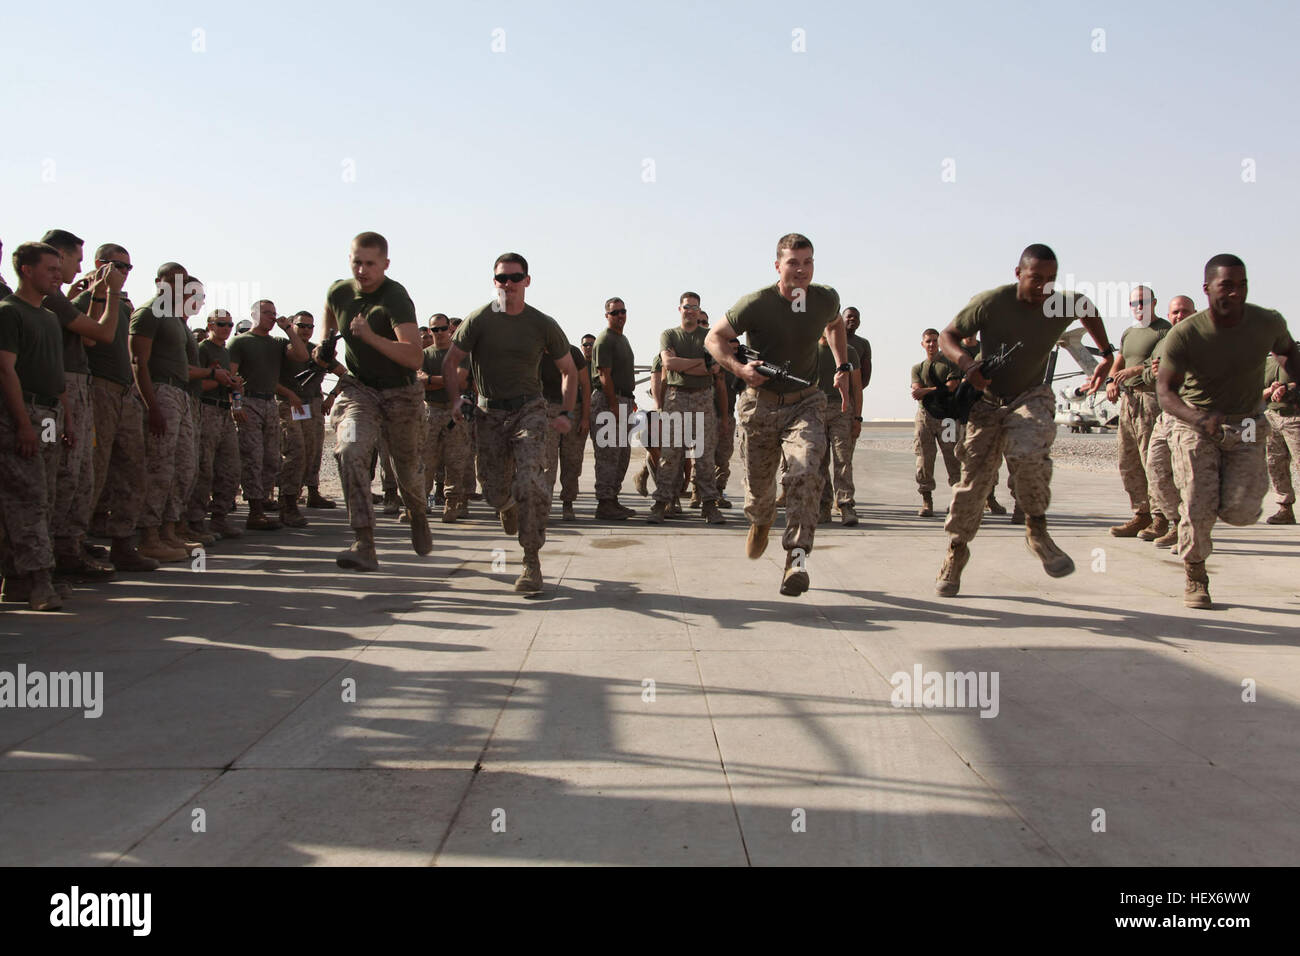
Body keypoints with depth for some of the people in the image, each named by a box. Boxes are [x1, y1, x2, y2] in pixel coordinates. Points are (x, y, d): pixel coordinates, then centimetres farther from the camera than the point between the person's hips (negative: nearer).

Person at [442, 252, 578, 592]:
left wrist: (567, 413, 0)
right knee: (495, 492, 4)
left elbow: (569, 369, 9)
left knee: (530, 481, -22)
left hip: (529, 410, -1)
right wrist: (455, 399, -8)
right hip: (489, 413, 1)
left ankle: (532, 560, -15)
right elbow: (450, 361, 6)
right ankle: (509, 506, 45)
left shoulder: (543, 325, -2)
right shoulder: (479, 320, -4)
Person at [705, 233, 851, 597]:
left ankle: (796, 558, -25)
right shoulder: (757, 304, -15)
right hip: (760, 404, -1)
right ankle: (761, 521, 48)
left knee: (805, 473, -24)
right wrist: (739, 368, -21)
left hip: (805, 403, 1)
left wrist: (842, 368, 15)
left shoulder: (826, 299, -3)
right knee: (758, 482, 10)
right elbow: (714, 337, -4)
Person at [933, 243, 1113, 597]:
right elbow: (947, 336, -8)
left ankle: (1036, 528, -11)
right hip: (987, 399, 0)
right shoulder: (990, 303, -17)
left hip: (1031, 396, 0)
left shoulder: (1062, 305, -9)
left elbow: (1088, 308, 16)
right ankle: (957, 548, 18)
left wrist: (1107, 354, 16)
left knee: (1028, 452, -32)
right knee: (973, 478, -2)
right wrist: (966, 362, -28)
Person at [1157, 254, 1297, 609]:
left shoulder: (1268, 323, -10)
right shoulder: (1185, 334, -19)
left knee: (1242, 512, -10)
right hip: (1195, 424, -2)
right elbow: (1165, 391, -20)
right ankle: (1195, 577, 10)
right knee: (1198, 506, -14)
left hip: (1247, 426, 2)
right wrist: (1200, 419, -37)